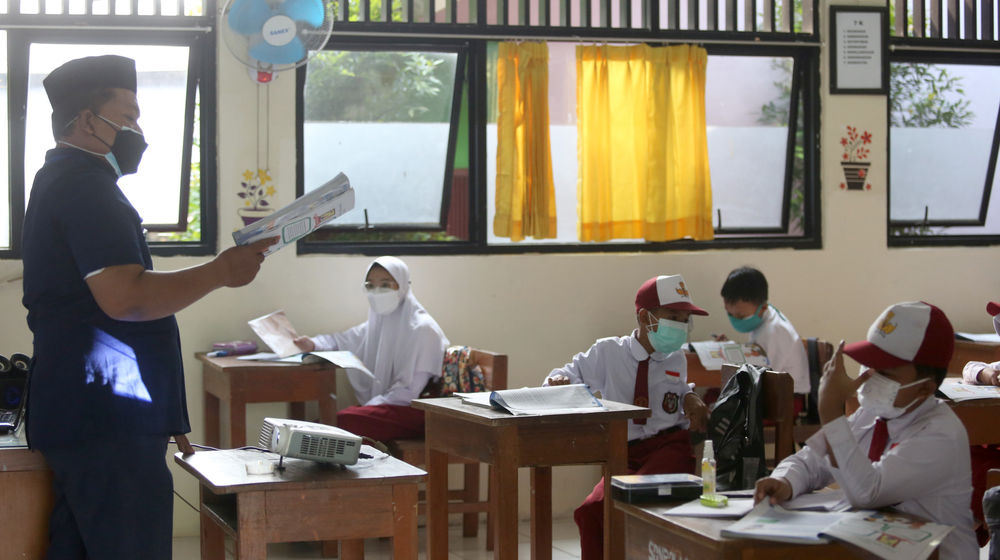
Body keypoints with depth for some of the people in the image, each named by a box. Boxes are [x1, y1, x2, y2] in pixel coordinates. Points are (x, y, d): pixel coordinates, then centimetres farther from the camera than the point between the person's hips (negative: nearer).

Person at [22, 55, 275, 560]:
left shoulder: (60, 180, 22)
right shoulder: (85, 185, -12)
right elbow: (125, 298, -23)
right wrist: (221, 271, -15)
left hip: (76, 418, 11)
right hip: (111, 423, -11)